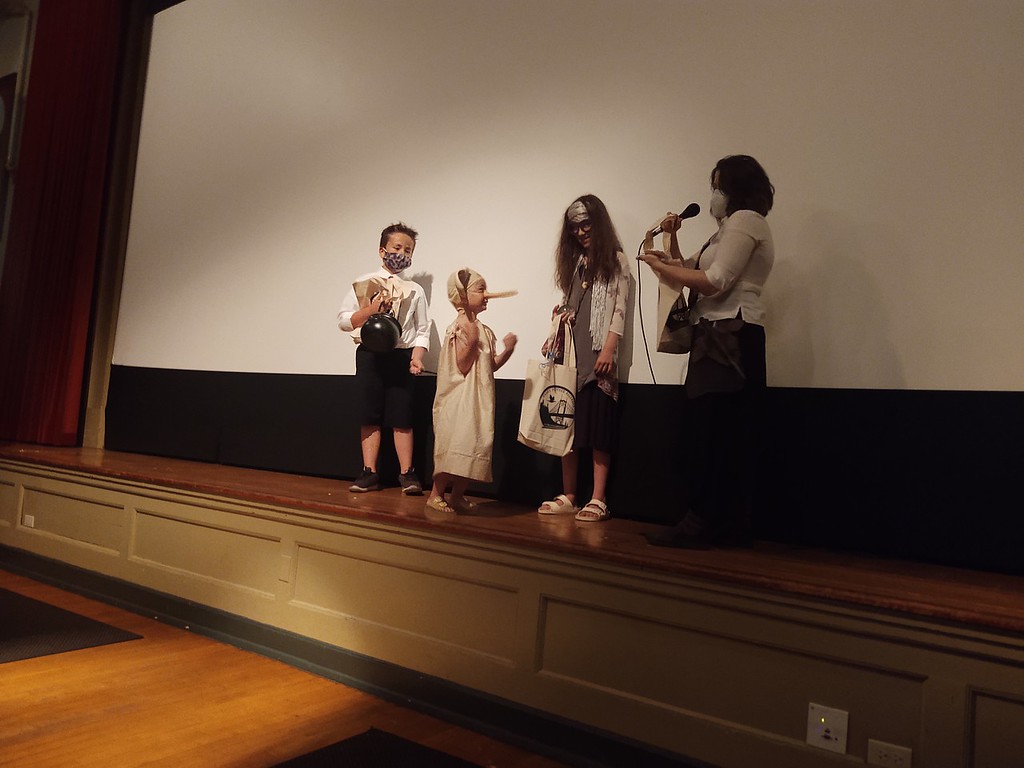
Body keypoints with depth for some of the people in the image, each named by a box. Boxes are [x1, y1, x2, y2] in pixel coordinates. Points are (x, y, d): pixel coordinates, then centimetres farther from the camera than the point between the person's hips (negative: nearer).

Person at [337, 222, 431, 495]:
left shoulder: (415, 290, 7)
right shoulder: (363, 283, 6)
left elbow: (422, 330, 5)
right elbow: (343, 320, 4)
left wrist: (416, 358, -11)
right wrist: (371, 310, -12)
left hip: (402, 356, 0)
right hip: (370, 354, 1)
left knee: (402, 417, -1)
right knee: (369, 416, 2)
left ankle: (406, 473, 5)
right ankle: (369, 472, 9)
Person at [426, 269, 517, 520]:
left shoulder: (484, 330, 13)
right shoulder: (459, 328, -13)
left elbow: (490, 365, 16)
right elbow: (462, 366, -18)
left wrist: (507, 350, 3)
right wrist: (470, 341, -27)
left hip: (480, 399, 9)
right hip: (461, 398, -9)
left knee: (474, 444, 10)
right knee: (456, 443, -11)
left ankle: (457, 496, 20)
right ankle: (435, 496, -2)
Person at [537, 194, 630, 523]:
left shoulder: (616, 260, 4)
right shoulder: (574, 262, 19)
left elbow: (619, 310, -4)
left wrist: (608, 351, -14)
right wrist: (553, 338, 6)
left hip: (598, 355, -5)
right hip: (570, 354, 5)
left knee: (597, 425, -6)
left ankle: (598, 500, -4)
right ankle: (568, 497, 8)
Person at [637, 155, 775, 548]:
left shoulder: (745, 220, -4)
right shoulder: (733, 227, 27)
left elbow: (714, 282, -15)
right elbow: (688, 270, 24)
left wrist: (660, 266, -7)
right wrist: (672, 239, 11)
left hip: (730, 336, -10)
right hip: (723, 338, 10)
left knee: (709, 432, -12)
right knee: (731, 436, 8)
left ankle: (698, 525, -10)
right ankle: (733, 526, 12)